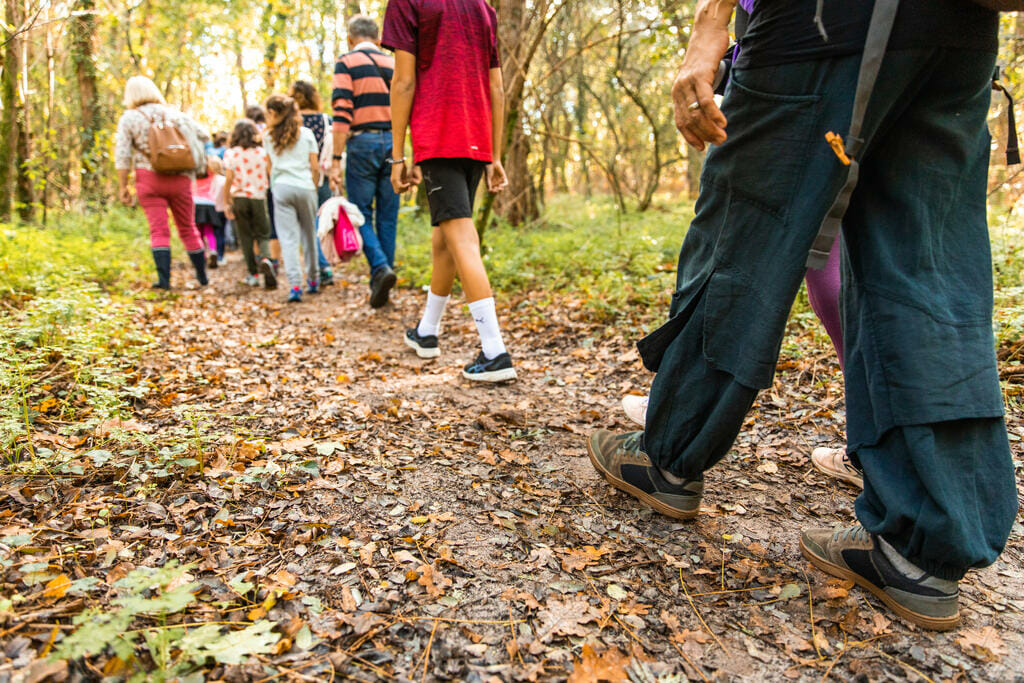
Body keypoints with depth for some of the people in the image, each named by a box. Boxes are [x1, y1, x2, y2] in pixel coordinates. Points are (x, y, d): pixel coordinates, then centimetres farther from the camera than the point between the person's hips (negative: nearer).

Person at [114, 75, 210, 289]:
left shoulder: (129, 118, 3)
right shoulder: (174, 114, 9)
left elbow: (122, 155, -2)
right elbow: (204, 135, 10)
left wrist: (123, 186, 2)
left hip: (148, 178, -2)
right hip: (180, 179, 2)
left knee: (158, 230, -2)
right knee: (188, 228, 12)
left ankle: (163, 278, -14)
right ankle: (202, 276, 20)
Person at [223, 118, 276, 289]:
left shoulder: (230, 153, -4)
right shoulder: (262, 152, -2)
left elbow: (228, 179, -7)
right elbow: (271, 175, -2)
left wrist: (226, 202, -2)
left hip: (239, 198, 0)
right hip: (258, 198, 0)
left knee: (245, 237, 9)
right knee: (263, 234, 10)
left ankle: (253, 274, 9)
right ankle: (265, 259, -21)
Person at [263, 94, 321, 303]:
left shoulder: (268, 137, 7)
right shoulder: (306, 134, 6)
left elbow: (270, 167, 18)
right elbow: (315, 167, 5)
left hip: (281, 187, -1)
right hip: (305, 187, 1)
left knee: (288, 238, -3)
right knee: (309, 235, 13)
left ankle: (295, 285, -15)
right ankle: (312, 280, 21)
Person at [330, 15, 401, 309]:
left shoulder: (346, 62, 2)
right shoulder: (394, 64, 15)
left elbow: (342, 114, -9)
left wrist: (336, 159, -9)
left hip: (363, 143, -4)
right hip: (394, 143, 4)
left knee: (361, 214, 3)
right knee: (388, 216, 8)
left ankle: (380, 267, -20)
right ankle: (381, 283, 12)